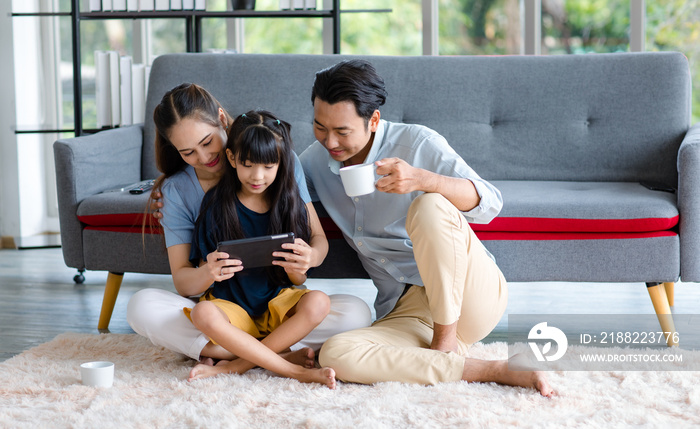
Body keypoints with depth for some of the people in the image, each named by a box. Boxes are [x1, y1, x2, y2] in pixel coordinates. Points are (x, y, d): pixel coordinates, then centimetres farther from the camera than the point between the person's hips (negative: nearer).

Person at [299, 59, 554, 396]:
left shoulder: (416, 143, -6)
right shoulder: (316, 160, 9)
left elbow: (489, 203, -17)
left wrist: (421, 179, -35)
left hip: (472, 293, -4)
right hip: (406, 314, 4)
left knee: (430, 206, -32)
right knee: (335, 355, -29)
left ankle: (447, 338, -16)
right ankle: (492, 371, -23)